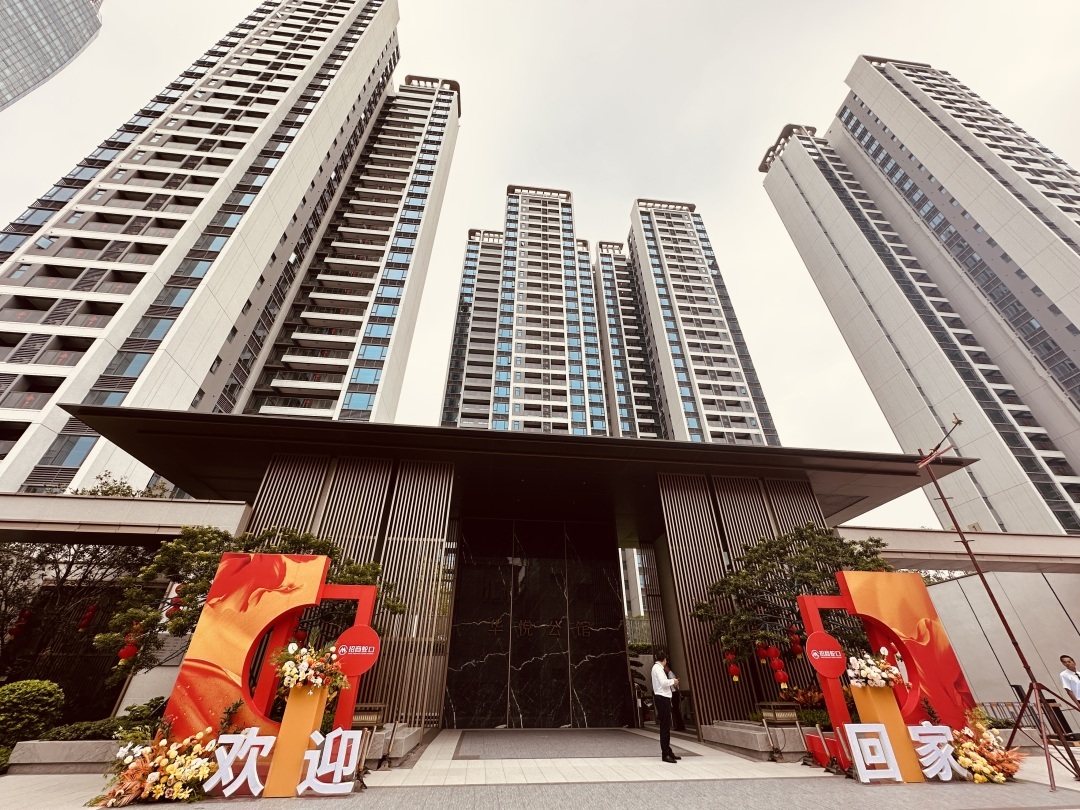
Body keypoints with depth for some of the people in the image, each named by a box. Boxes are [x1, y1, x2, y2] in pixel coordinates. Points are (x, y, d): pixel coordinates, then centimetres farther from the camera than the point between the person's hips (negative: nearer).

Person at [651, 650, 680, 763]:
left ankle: (668, 752, 23)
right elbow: (663, 682, -24)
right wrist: (673, 681, -9)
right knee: (665, 727, -6)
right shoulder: (658, 668, -13)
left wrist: (672, 682, 13)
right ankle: (665, 754, -2)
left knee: (666, 726, 15)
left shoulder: (657, 667, 18)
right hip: (662, 698, -10)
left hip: (663, 698, 10)